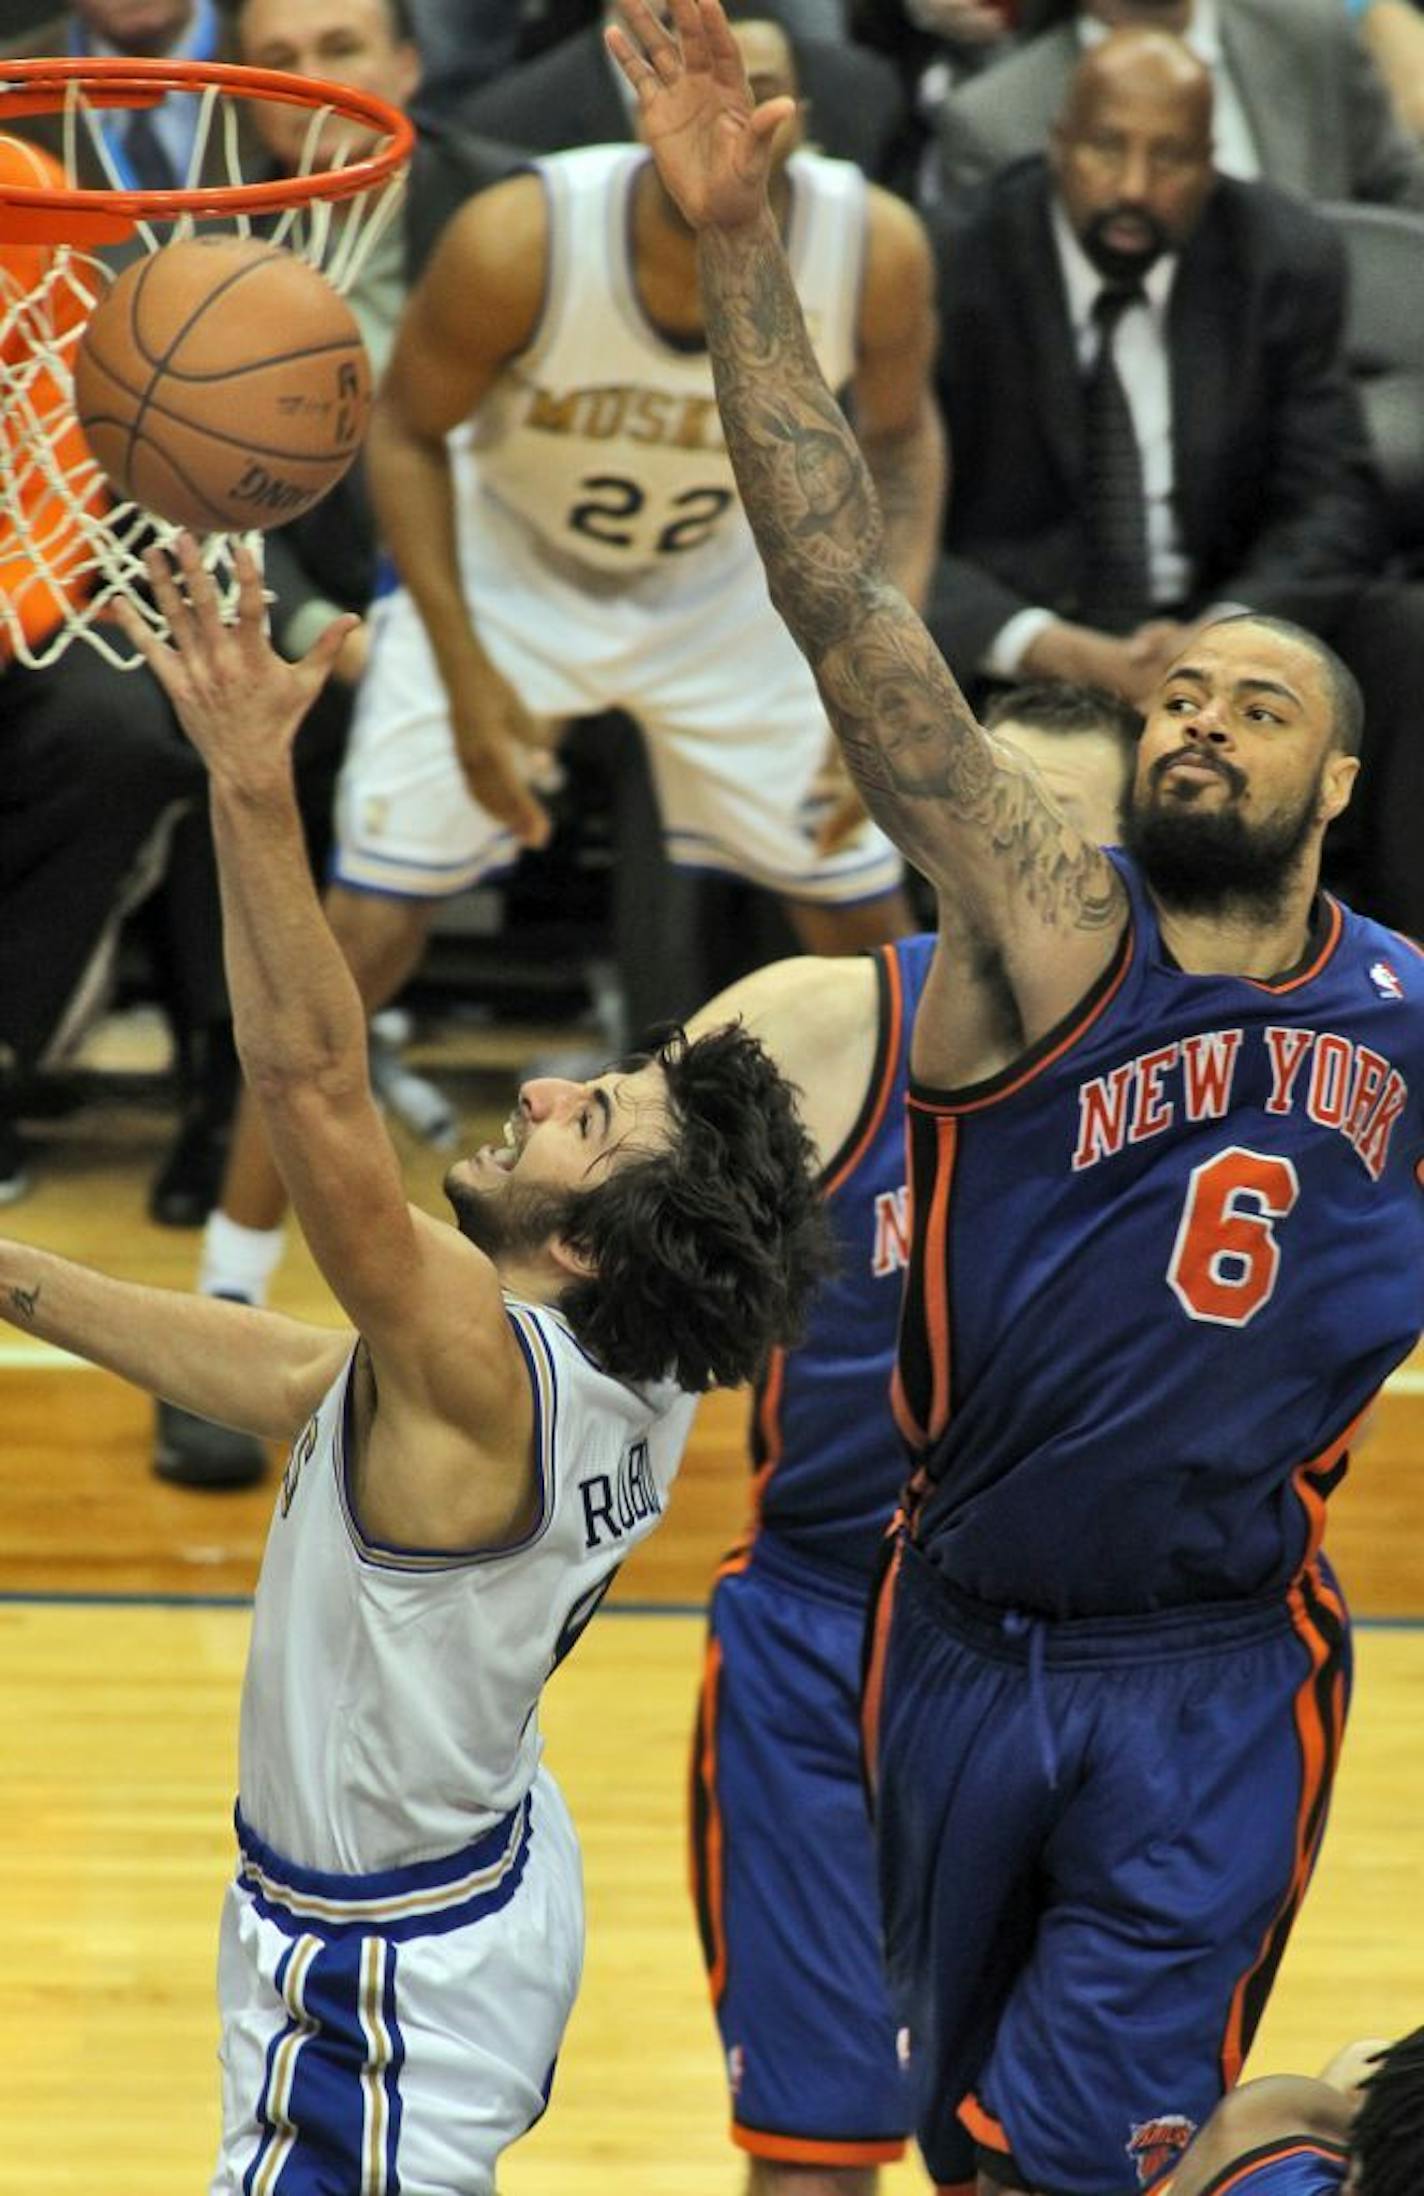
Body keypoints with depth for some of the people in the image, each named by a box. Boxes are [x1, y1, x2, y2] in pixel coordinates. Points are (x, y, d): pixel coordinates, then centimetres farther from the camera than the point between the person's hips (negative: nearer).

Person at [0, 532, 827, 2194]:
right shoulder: (625, 1389, -5)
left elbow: (312, 1086, -42)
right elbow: (287, 1384, 6)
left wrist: (253, 789, -46)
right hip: (493, 1872, 10)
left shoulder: (483, 1370, -31)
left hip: (376, 1977, -10)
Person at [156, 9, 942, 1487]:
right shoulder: (518, 242, -34)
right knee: (363, 935, -11)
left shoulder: (874, 250, -27)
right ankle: (223, 1330, 1)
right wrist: (467, 680, -23)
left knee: (872, 927, 4)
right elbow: (404, 431, -16)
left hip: (728, 580, 3)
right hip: (503, 569, -2)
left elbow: (899, 435, -6)